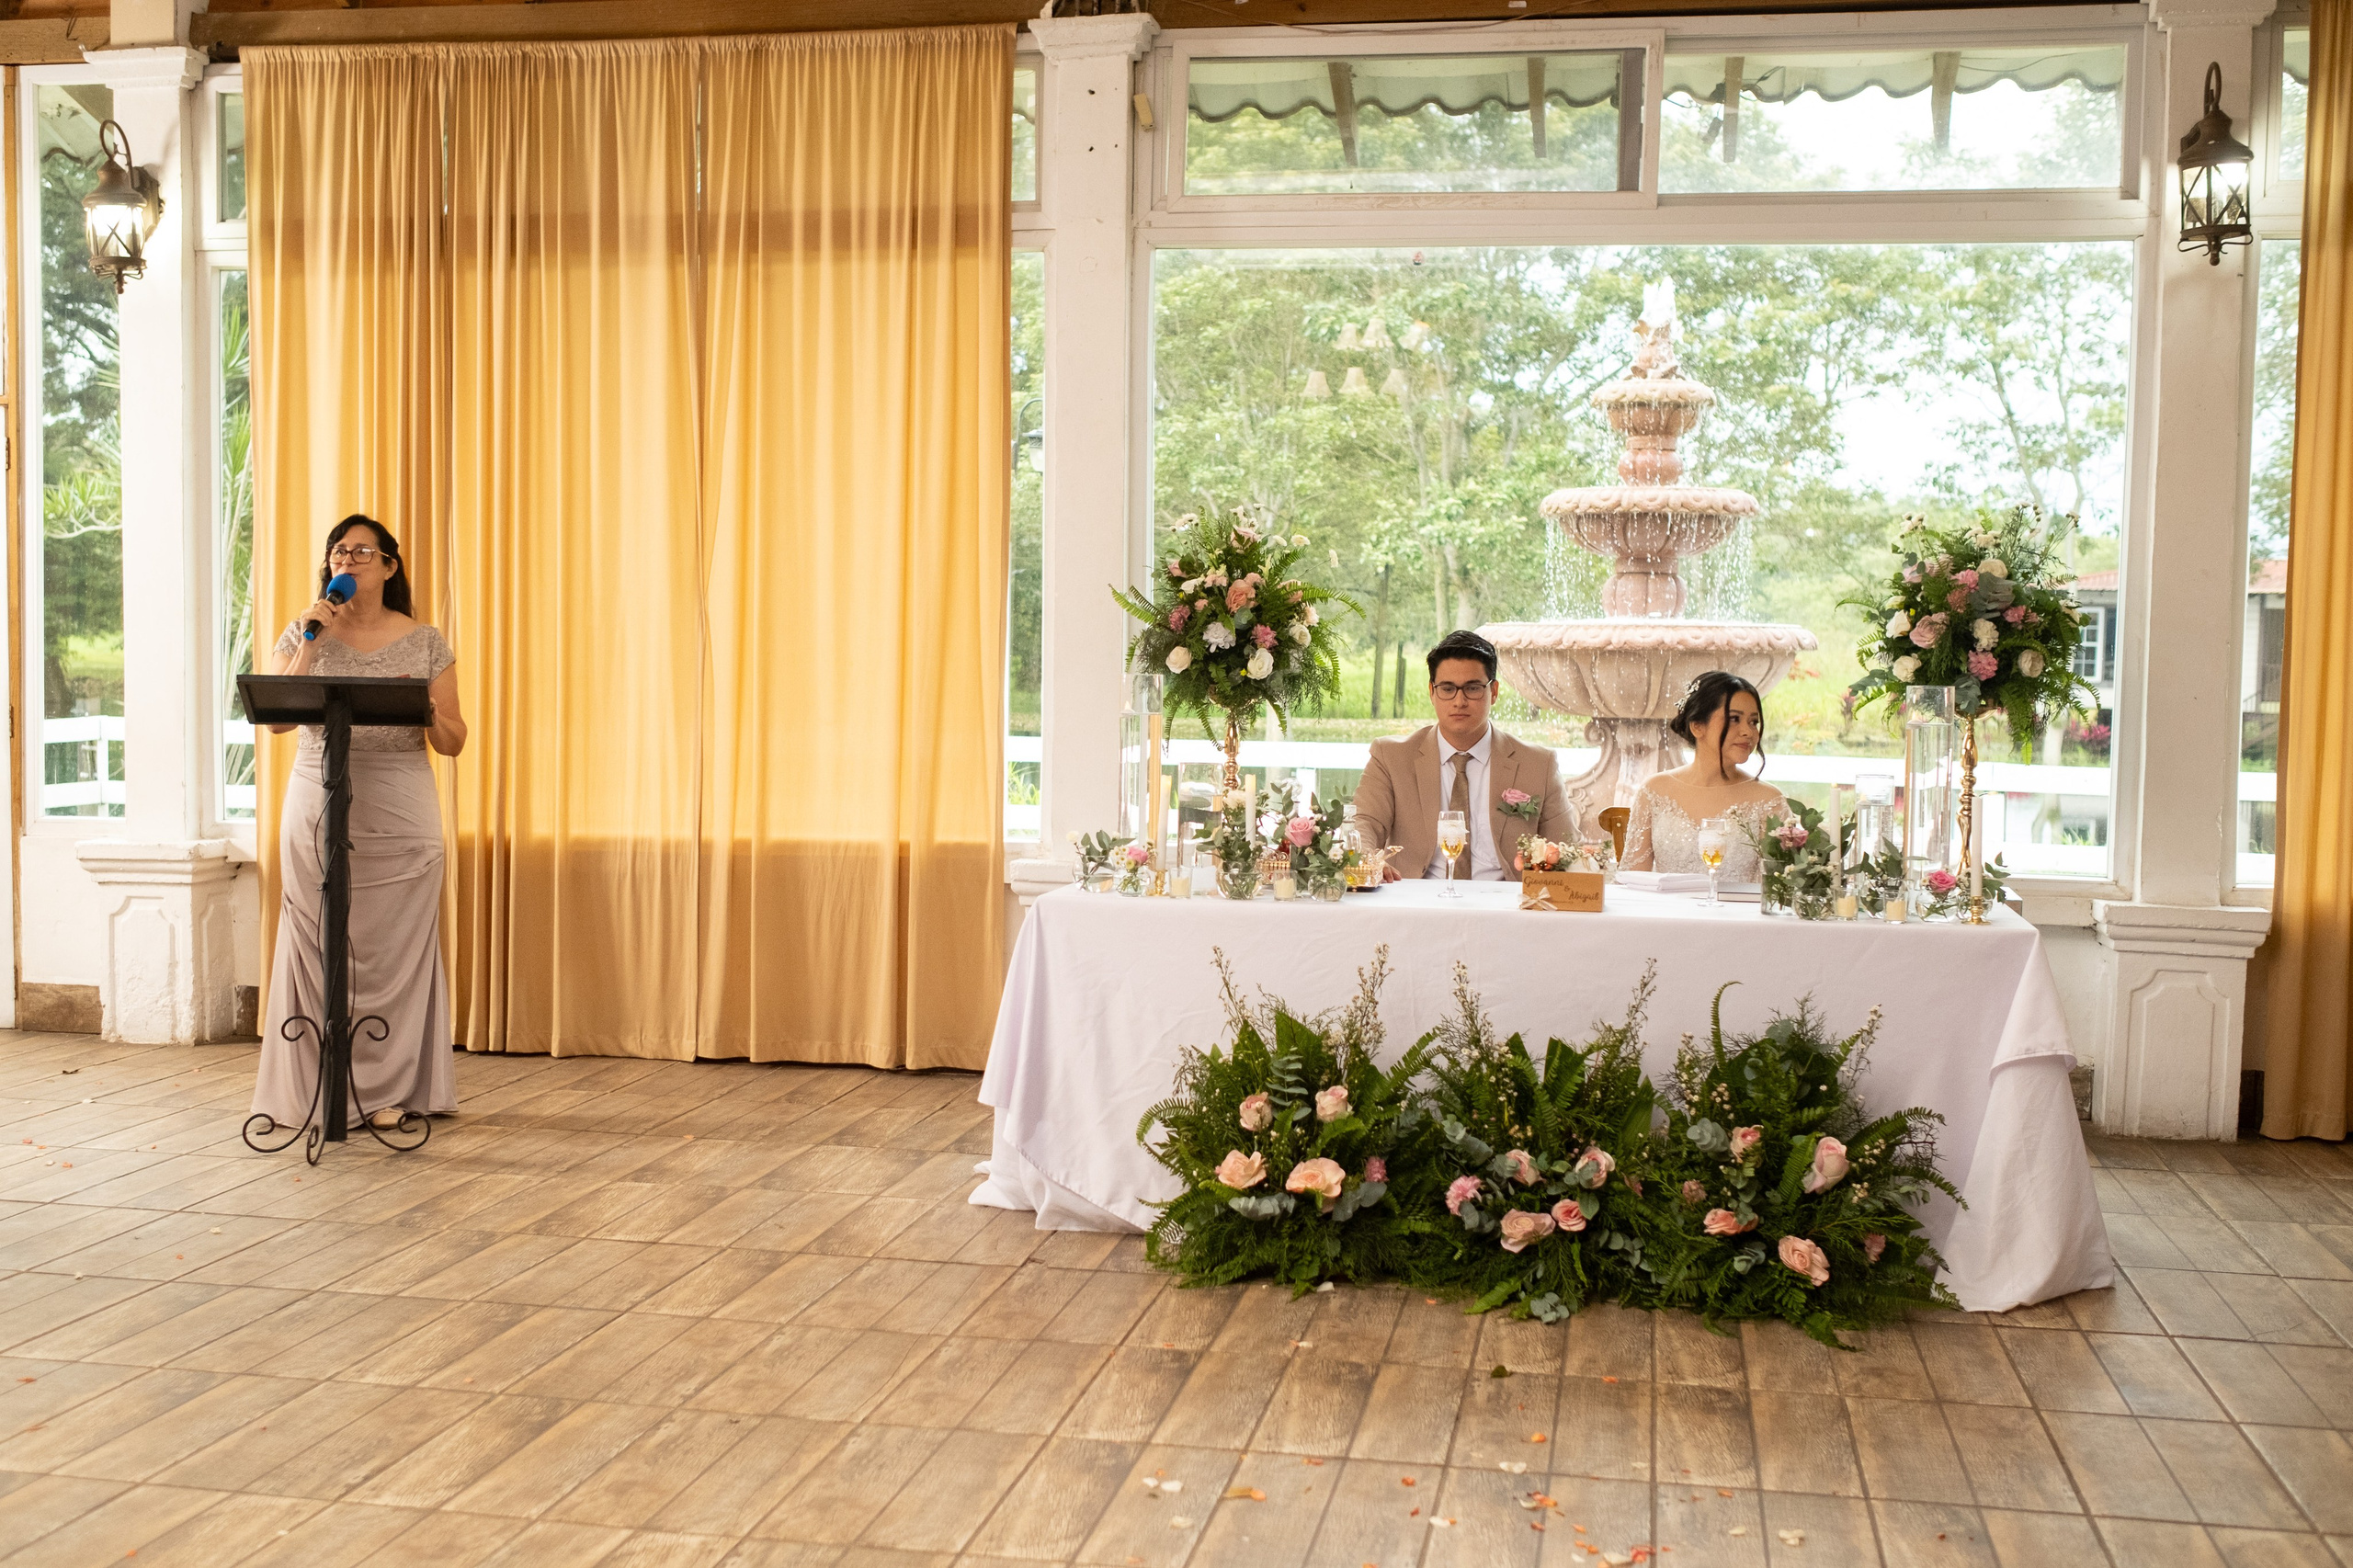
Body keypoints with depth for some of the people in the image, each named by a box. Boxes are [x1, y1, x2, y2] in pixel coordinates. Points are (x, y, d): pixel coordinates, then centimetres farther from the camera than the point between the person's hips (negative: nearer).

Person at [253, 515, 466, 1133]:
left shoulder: (424, 643, 6)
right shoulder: (306, 633, 8)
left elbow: (453, 742, 5)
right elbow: (278, 718, -6)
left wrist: (425, 708, -15)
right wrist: (311, 641, -10)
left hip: (400, 813, 0)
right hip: (318, 808, 1)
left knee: (396, 946, -1)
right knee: (317, 944, -1)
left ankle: (388, 1089, 8)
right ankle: (316, 1086, 8)